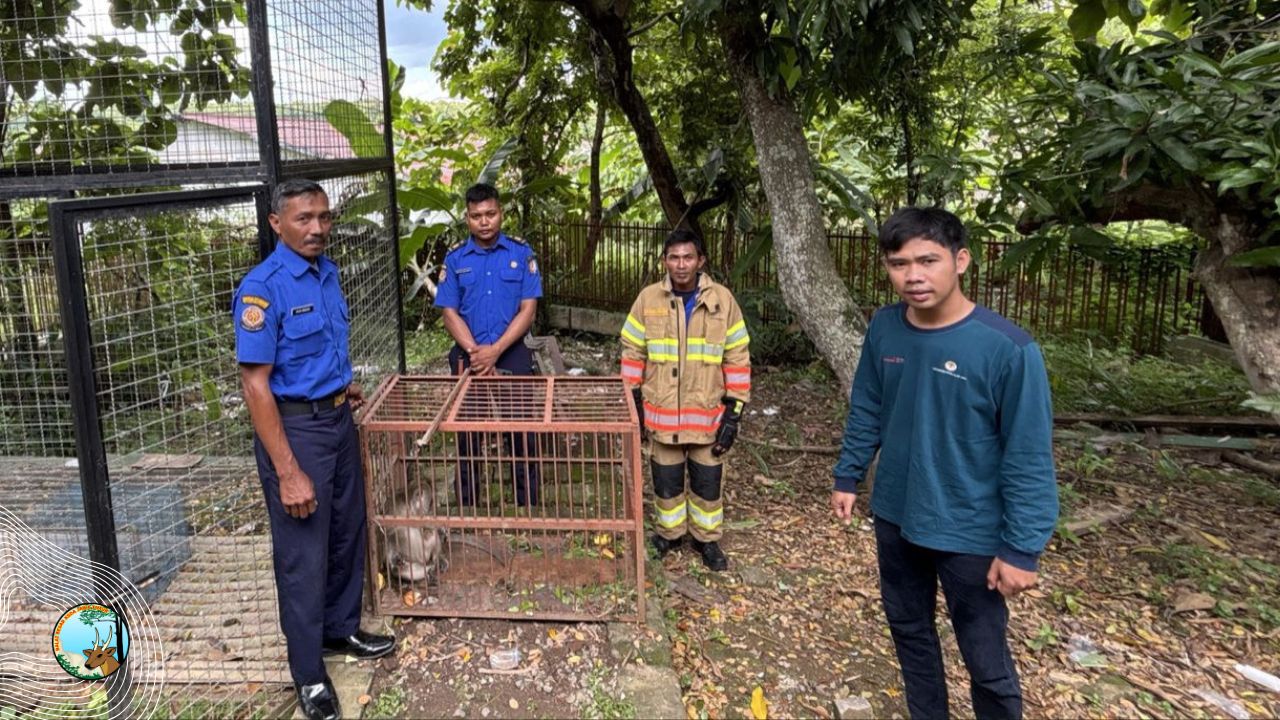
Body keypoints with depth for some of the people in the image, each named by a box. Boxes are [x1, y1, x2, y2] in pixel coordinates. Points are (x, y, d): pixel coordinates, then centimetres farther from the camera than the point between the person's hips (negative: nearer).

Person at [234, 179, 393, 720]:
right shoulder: (262, 287, -19)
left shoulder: (327, 271, 5)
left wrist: (341, 386, 13)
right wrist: (288, 472, -24)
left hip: (338, 419, 8)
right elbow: (255, 385, -21)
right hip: (294, 427, -8)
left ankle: (341, 629, 40)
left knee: (348, 533, 19)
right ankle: (309, 673, 20)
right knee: (303, 553, 3)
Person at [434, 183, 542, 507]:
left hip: (512, 356, -1)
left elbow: (528, 309, -7)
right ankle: (466, 510, 25)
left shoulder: (521, 253, -2)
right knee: (468, 438, 10)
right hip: (468, 359, 1)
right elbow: (449, 312, -1)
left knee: (522, 436, 5)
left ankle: (527, 509, 20)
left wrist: (495, 351, -16)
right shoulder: (455, 258, 2)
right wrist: (475, 352, -14)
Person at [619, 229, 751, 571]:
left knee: (707, 481, 12)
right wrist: (632, 405, 2)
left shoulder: (723, 300, -7)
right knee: (666, 479, 13)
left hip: (708, 414, 0)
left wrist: (733, 413, -5)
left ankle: (707, 539, 33)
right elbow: (632, 354, 3)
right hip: (662, 414, 1)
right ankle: (670, 533, 36)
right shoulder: (648, 299, -5)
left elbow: (738, 360, -3)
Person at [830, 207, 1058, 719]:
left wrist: (1022, 547, -15)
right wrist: (848, 477, 9)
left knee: (986, 661, 11)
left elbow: (1029, 458, -17)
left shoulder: (1007, 348, -22)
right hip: (894, 517, 5)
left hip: (970, 532, -5)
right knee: (908, 628, 22)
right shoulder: (883, 329, -6)